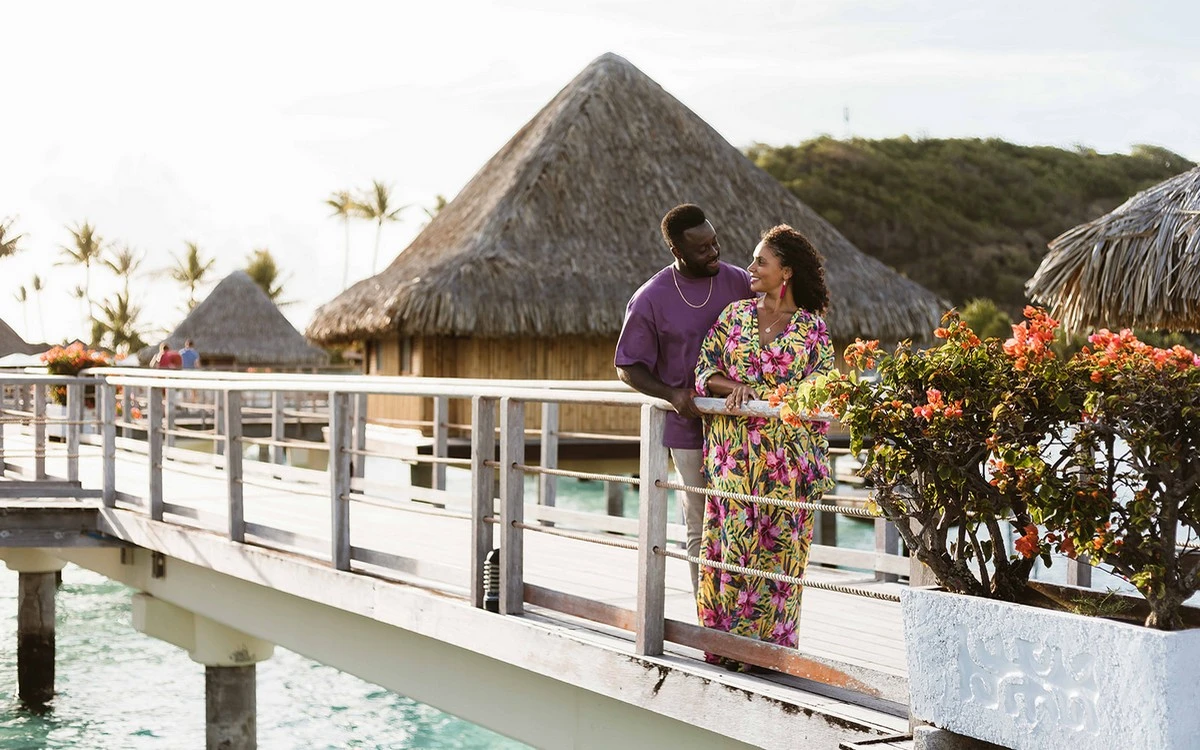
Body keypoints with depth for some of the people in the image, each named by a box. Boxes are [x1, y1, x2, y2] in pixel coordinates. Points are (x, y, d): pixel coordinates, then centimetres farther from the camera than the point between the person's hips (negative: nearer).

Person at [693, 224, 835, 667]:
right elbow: (705, 372, 6)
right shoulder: (735, 315, 10)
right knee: (733, 539, -1)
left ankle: (772, 640, 9)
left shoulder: (812, 327, 3)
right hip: (733, 451, 2)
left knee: (779, 544, 0)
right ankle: (730, 642, 5)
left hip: (786, 453, -2)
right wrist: (735, 387, -13)